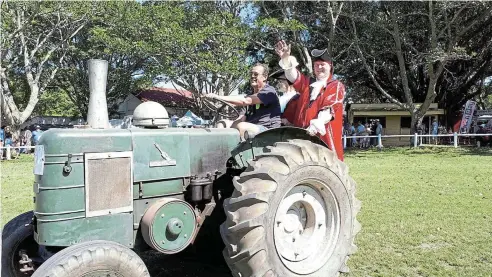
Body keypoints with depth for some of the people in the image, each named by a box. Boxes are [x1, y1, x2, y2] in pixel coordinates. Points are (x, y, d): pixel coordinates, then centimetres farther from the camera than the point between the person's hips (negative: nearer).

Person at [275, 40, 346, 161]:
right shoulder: (307, 83, 22)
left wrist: (316, 125, -24)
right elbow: (292, 75, 3)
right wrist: (286, 58, -16)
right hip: (301, 133, 4)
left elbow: (330, 109, -8)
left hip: (324, 135, -4)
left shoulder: (337, 86, 8)